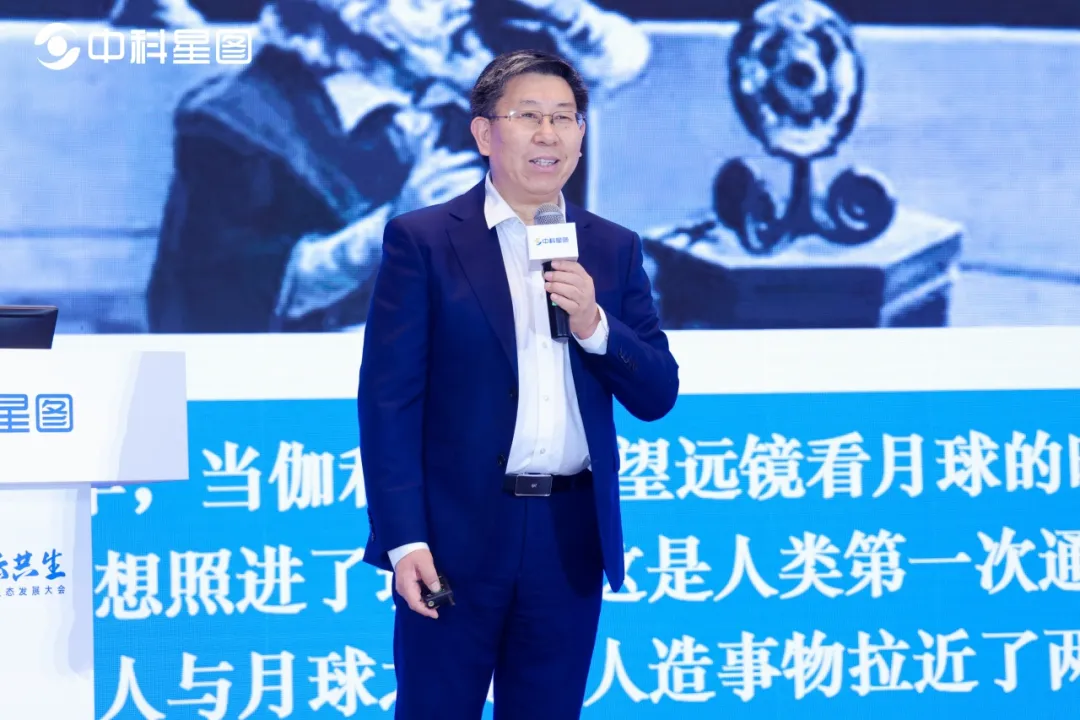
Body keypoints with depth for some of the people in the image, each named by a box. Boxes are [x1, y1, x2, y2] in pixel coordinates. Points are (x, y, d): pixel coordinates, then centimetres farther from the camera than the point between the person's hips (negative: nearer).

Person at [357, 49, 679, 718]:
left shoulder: (614, 250, 10)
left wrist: (594, 324, -11)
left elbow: (658, 396, 8)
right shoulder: (421, 239, -1)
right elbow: (388, 398, -6)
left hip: (571, 539, 4)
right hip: (458, 536, -3)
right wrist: (404, 540, -13)